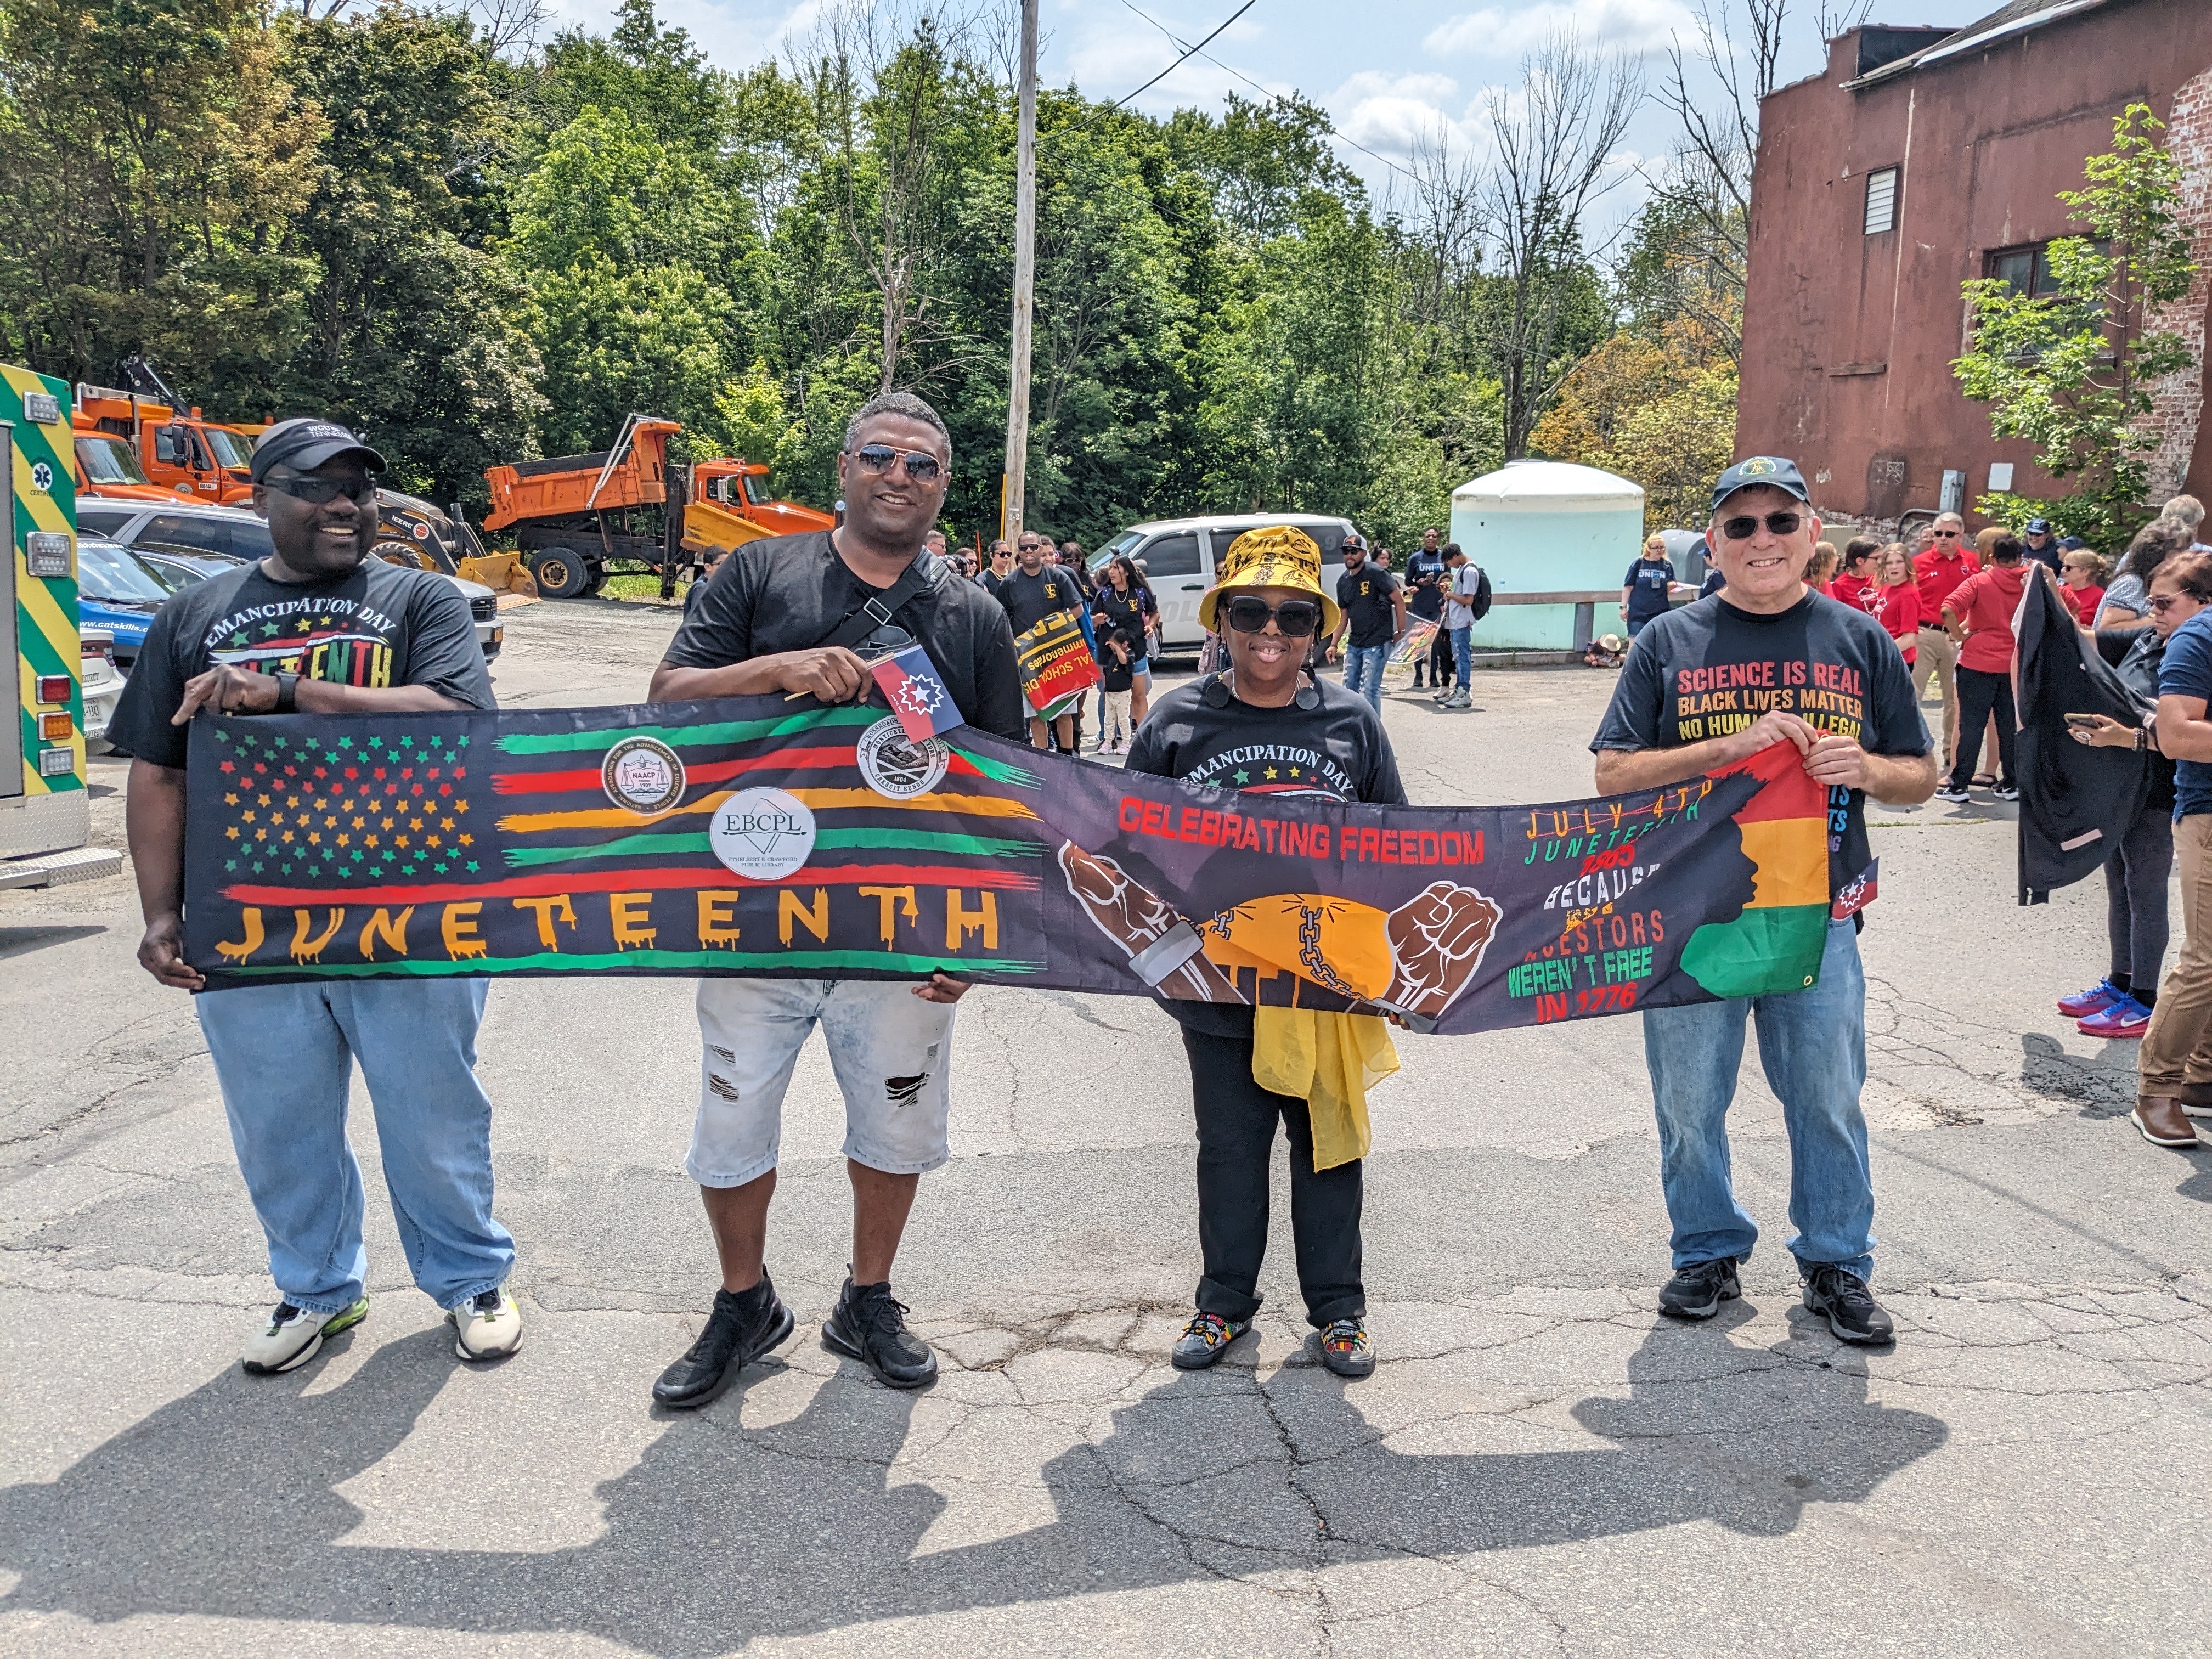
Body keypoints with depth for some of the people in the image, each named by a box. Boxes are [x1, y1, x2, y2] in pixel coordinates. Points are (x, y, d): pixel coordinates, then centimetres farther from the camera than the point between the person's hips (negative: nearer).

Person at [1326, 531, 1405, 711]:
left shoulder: (1376, 573, -10)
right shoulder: (1343, 581, 11)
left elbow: (1399, 601, -9)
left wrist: (1401, 633, -10)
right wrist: (1334, 644, 9)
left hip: (1377, 643, -8)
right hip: (1354, 645, 8)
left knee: (1369, 690, -12)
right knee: (1349, 689, 11)